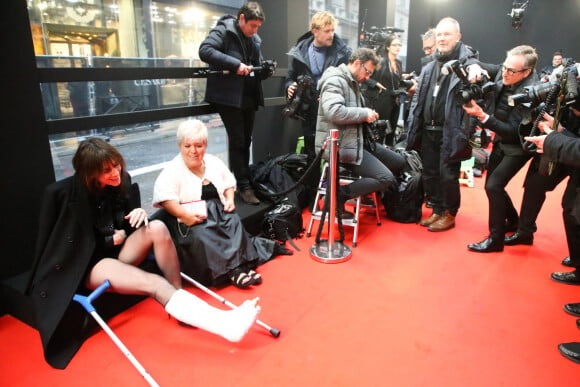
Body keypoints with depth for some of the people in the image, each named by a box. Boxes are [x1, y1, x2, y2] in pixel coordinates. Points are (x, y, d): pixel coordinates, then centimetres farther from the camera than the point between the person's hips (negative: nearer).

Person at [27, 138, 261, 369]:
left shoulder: (121, 180, -3)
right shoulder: (62, 193, -17)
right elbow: (65, 244, -10)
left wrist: (140, 214, -14)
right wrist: (110, 240, -11)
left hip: (117, 252, 5)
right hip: (86, 266, -5)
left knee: (157, 228, -27)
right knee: (154, 283, -32)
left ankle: (183, 306, -20)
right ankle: (226, 324, -46)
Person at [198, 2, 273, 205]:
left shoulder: (256, 40, 15)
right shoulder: (223, 31, -6)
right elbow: (204, 50, -22)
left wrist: (266, 70, -3)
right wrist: (235, 64, -26)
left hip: (249, 97, 7)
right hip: (228, 96, -7)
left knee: (246, 141, 10)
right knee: (237, 141, -6)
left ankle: (242, 180, 22)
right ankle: (244, 186, 1)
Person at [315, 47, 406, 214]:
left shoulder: (353, 82, 18)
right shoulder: (335, 80, -13)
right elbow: (334, 112, -31)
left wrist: (367, 115, 8)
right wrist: (364, 113, -19)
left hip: (357, 140, 11)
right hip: (340, 145, -10)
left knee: (399, 162, 12)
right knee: (386, 179, -17)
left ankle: (369, 190, 24)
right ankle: (339, 193, -8)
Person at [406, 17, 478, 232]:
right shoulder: (429, 67, 16)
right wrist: (413, 126, 11)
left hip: (450, 132, -6)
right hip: (428, 131, 6)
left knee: (448, 175, 1)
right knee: (429, 173, 13)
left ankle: (449, 214, 19)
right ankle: (437, 209, 29)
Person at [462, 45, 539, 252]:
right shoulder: (503, 73, -11)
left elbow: (514, 132, -29)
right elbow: (474, 64, 0)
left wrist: (482, 116, -37)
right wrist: (474, 67, -25)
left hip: (517, 146, -8)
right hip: (501, 140, 8)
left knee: (493, 185, -16)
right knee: (492, 184, 15)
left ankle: (496, 239, -3)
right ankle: (513, 219, 39)